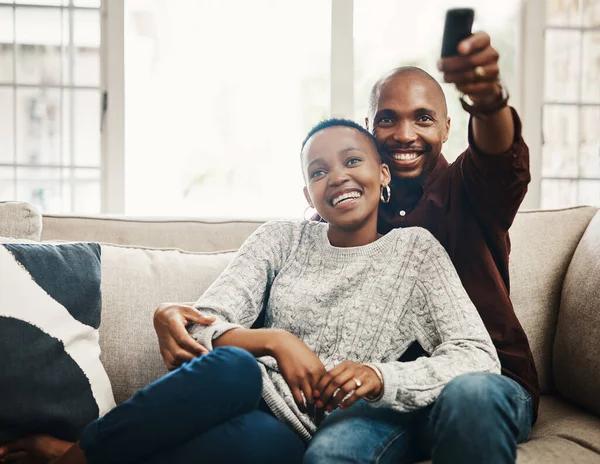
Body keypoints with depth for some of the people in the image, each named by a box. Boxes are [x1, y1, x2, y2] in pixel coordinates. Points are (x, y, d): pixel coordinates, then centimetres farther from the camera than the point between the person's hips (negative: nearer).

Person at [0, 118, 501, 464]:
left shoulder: (415, 249, 7)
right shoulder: (282, 239, 13)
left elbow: (481, 357, -2)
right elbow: (203, 326, 6)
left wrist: (381, 376, -16)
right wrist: (276, 341, -13)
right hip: (232, 396, 2)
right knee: (234, 365, -36)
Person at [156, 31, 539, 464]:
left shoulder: (465, 190, 6)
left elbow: (502, 156, -18)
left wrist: (489, 98, -44)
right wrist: (174, 313, -12)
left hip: (485, 377, 0)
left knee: (469, 395, -38)